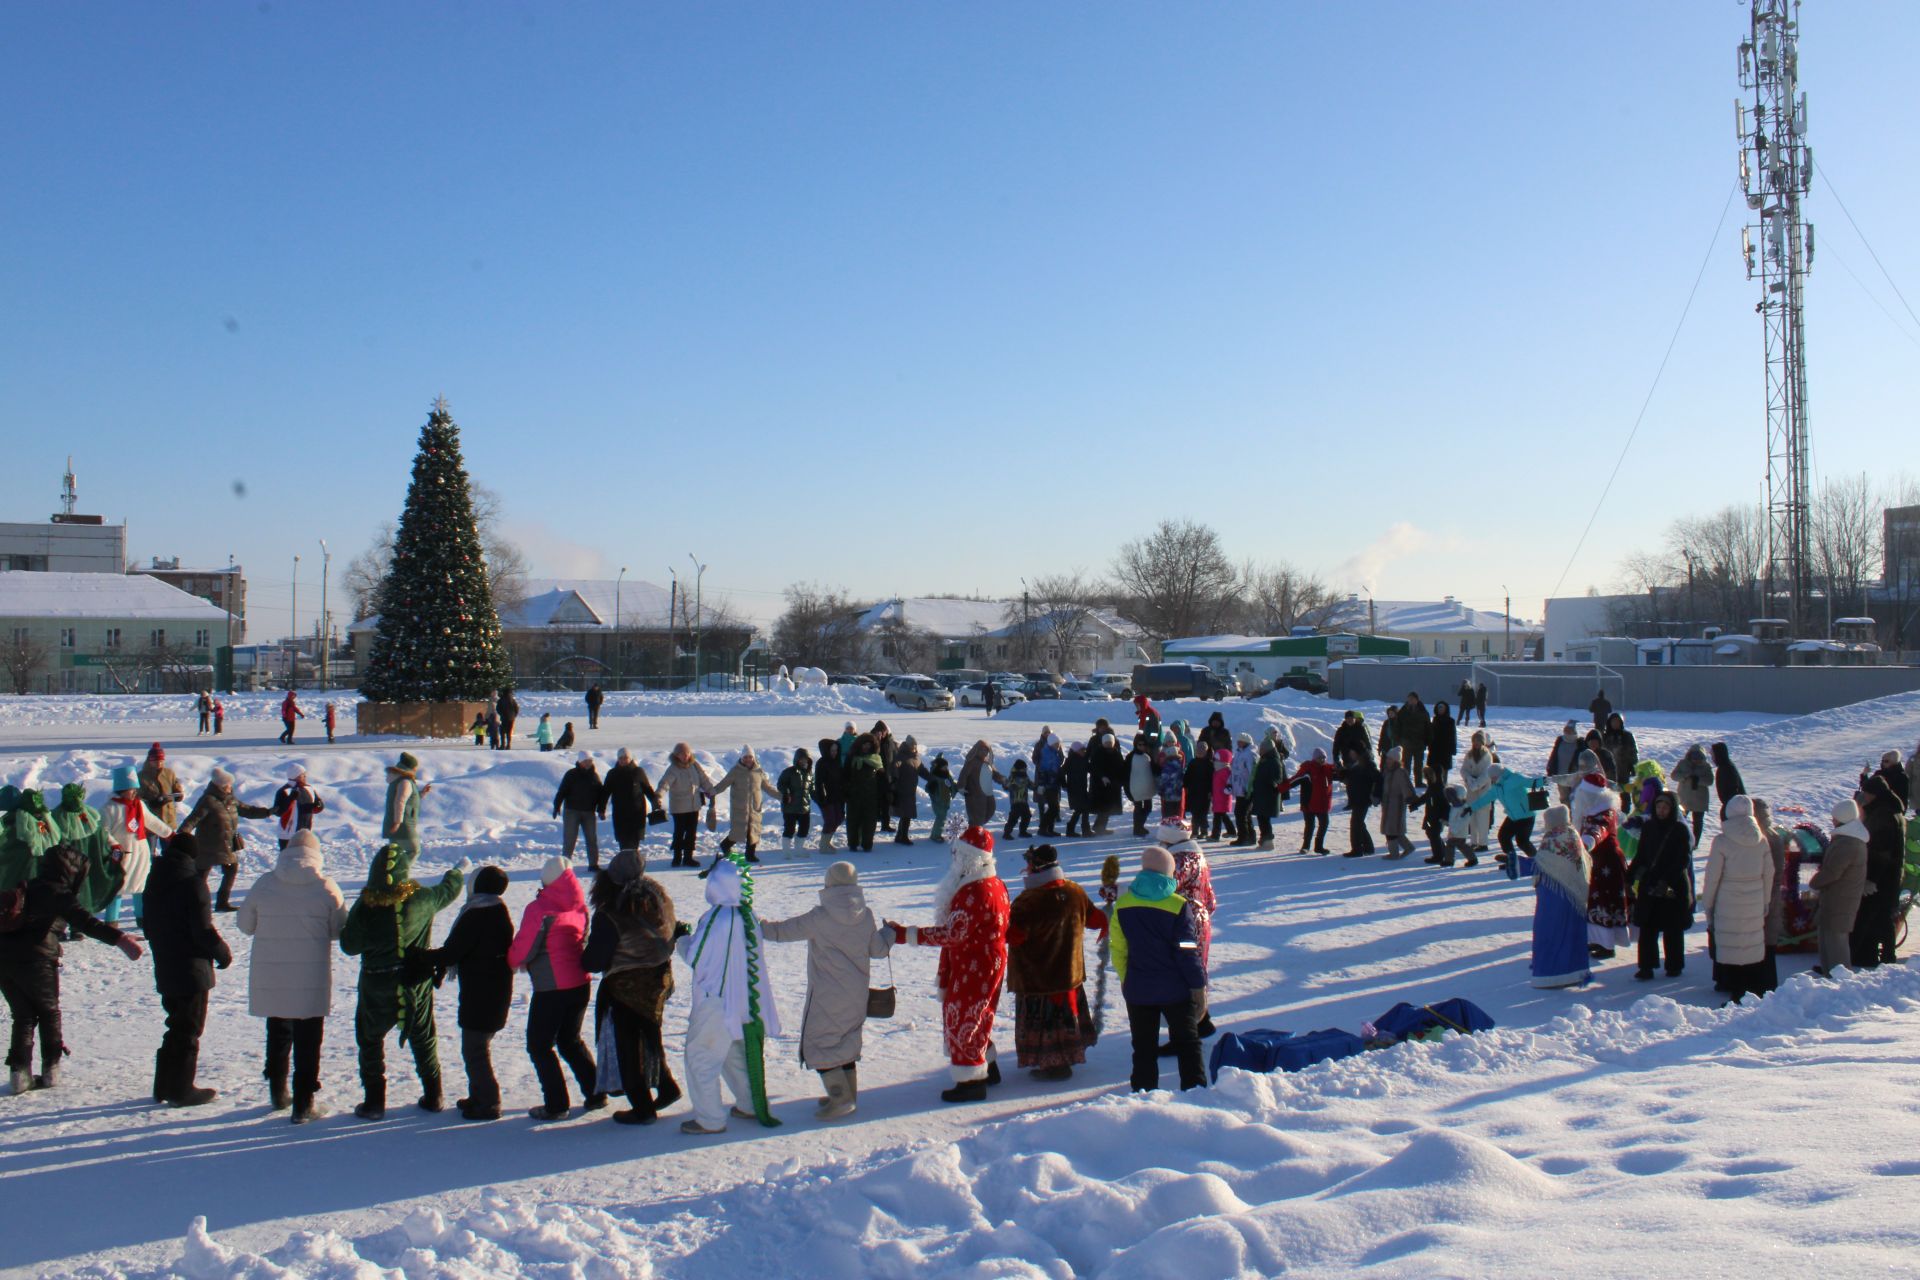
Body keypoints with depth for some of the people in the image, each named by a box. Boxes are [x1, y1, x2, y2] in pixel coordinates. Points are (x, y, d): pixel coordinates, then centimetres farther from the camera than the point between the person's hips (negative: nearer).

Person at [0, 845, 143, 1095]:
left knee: (23, 1014, 17)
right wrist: (119, 939, -34)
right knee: (49, 1011, 15)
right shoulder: (58, 893, -6)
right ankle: (51, 1069, 16)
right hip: (35, 958, -6)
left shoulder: (29, 888, 18)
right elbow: (83, 921, -23)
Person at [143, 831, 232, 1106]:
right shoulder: (193, 883, -18)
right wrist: (223, 952, -5)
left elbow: (150, 926, 14)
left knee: (176, 1026, 19)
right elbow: (204, 930, -20)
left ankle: (164, 1086, 24)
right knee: (188, 1030, 2)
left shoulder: (156, 880, 7)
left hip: (165, 968, 8)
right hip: (191, 970, -8)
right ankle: (181, 1090, 6)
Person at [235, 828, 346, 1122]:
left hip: (269, 981, 2)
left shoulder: (264, 884, -6)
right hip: (311, 983, -2)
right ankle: (304, 1104, 7)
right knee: (307, 1042, 7)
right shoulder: (326, 887, -10)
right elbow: (339, 930, -2)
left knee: (277, 1034, 22)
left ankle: (278, 1093, 34)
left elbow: (245, 924, 5)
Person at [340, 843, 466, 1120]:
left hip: (377, 986, -2)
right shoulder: (421, 899, -13)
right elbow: (447, 890, 8)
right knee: (423, 1039, 18)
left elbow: (349, 945, -7)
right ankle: (433, 1096, 24)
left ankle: (374, 1102, 13)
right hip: (416, 983, 2)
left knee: (370, 1039, 15)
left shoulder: (364, 905, -17)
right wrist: (459, 871, 29)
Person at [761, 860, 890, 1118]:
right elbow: (878, 949, 8)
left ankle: (840, 1099, -3)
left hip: (826, 995, -6)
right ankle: (847, 1094, 27)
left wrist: (757, 925, 6)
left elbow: (783, 930, -10)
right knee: (846, 1041, 20)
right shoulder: (866, 917, -3)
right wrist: (890, 932, 28)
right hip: (856, 995, 6)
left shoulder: (820, 918, -17)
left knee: (819, 1043, 2)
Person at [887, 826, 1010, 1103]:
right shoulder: (996, 885, 6)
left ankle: (971, 1082, 6)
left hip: (972, 969, -10)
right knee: (976, 1018, 24)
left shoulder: (973, 892, -26)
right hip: (992, 963, 10)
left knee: (960, 1020, 1)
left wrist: (906, 935, -27)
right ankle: (988, 1067, 36)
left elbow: (953, 934, -29)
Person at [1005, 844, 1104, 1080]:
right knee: (1065, 1014, 20)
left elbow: (1012, 935, -24)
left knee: (1044, 1019, 5)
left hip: (1036, 975, -7)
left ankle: (1054, 1065, 9)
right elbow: (1095, 919, 10)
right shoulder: (1075, 892, -4)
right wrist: (1105, 924, 32)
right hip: (1069, 970, 7)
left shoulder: (1030, 901, -25)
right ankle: (1067, 1057, 33)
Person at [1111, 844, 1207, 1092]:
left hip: (1138, 989, 2)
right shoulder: (1178, 906, -12)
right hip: (1176, 988, -2)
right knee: (1187, 1043, 10)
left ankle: (1143, 1094, 13)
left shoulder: (1122, 905, -3)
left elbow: (1118, 950, 3)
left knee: (1144, 1046, 11)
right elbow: (1187, 951, -11)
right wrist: (1199, 985, -2)